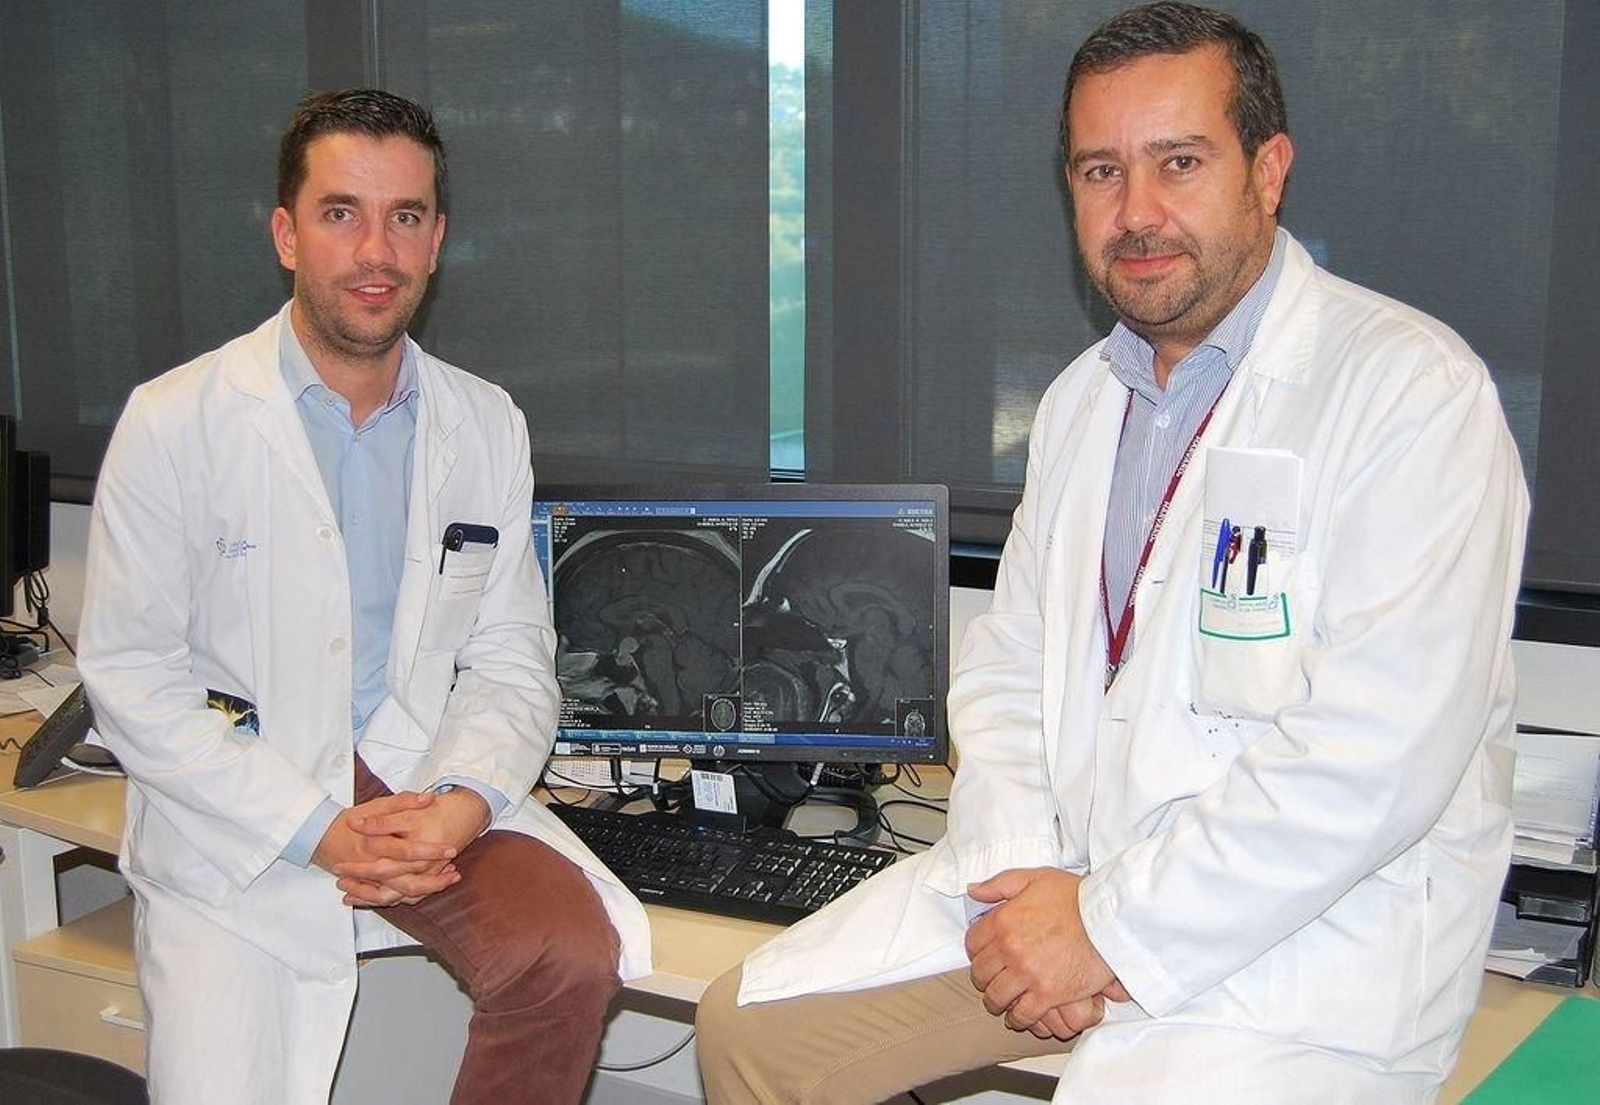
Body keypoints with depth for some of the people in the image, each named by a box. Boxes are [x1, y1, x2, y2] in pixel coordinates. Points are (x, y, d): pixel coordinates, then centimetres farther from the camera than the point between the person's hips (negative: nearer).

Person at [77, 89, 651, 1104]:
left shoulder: (487, 426, 5)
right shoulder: (175, 422, -5)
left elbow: (512, 658, 7)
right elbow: (130, 675, -7)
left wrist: (463, 801, -13)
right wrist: (318, 829, -16)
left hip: (425, 783, 2)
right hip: (236, 817, -2)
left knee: (573, 951, -22)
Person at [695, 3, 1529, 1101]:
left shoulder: (1415, 389, -13)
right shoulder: (1081, 399, 12)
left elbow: (1379, 751, -20)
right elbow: (1006, 660, 13)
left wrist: (1115, 931, -16)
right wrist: (1017, 871, -5)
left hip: (1311, 928, -6)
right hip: (1064, 871, 6)